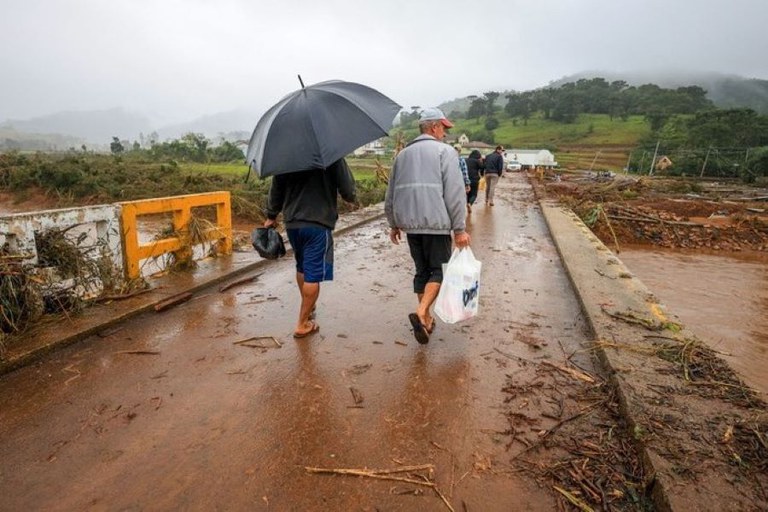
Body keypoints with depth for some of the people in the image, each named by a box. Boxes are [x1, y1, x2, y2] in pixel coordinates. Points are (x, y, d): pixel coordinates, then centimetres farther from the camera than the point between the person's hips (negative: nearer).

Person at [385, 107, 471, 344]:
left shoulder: (403, 154, 16)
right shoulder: (444, 151, -2)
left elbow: (390, 194, 18)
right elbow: (455, 193, -10)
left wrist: (394, 224, 25)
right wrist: (459, 229, -8)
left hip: (410, 224, 6)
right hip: (436, 223, -5)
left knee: (422, 270, 15)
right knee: (439, 269, 4)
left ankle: (426, 319, 20)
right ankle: (421, 312, -13)